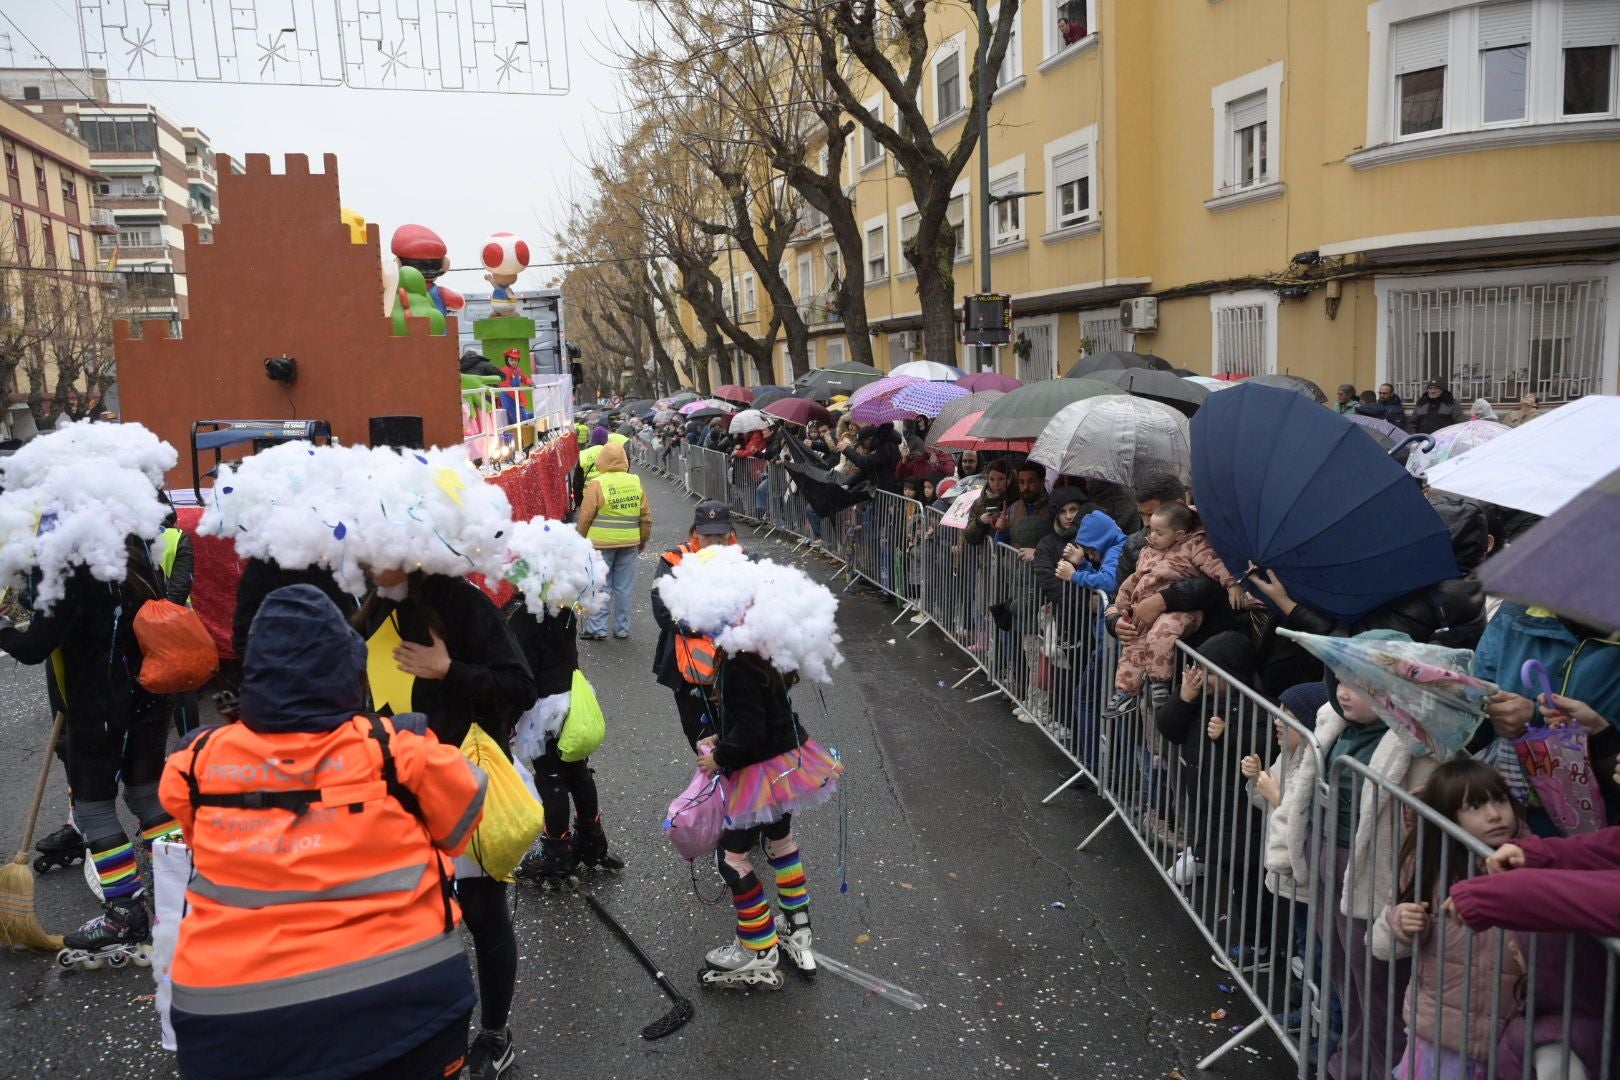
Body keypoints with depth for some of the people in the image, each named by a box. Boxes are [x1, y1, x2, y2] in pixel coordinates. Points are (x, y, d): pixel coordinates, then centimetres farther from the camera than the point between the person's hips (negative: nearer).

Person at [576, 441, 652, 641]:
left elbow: (585, 517, -6)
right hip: (629, 543, 3)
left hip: (601, 543, -3)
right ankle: (622, 629, 15)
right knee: (625, 587, 9)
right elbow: (646, 515, 8)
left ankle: (597, 628, 7)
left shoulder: (597, 484, -9)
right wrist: (643, 540, 19)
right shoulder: (636, 482, 2)